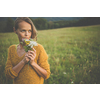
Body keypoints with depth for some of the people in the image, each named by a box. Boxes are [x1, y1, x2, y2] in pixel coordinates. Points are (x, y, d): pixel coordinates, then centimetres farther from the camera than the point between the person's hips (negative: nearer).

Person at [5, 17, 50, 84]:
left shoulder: (38, 48, -16)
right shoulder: (11, 49, -4)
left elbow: (46, 75, -11)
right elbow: (8, 74, -11)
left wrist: (33, 63, -25)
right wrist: (23, 61, -24)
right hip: (17, 83, 3)